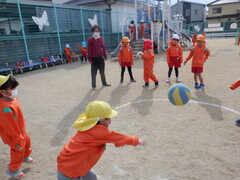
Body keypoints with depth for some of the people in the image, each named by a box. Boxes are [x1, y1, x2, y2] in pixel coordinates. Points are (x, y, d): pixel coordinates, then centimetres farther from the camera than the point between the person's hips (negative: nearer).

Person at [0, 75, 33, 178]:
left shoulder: (11, 98, -9)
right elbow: (10, 127, -30)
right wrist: (17, 140, -19)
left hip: (20, 130, 9)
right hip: (13, 135, -9)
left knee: (27, 141, 29)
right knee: (18, 150, 12)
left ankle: (25, 157, 58)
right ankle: (13, 170, 38)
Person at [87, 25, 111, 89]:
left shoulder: (101, 38, 7)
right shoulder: (90, 40, -8)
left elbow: (103, 48, 11)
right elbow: (89, 50, -8)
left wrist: (105, 56, 10)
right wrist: (90, 59, -11)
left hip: (101, 58, 5)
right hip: (94, 59, -5)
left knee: (102, 72, 14)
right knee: (94, 73, 2)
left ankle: (104, 83, 27)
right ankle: (94, 85, 10)